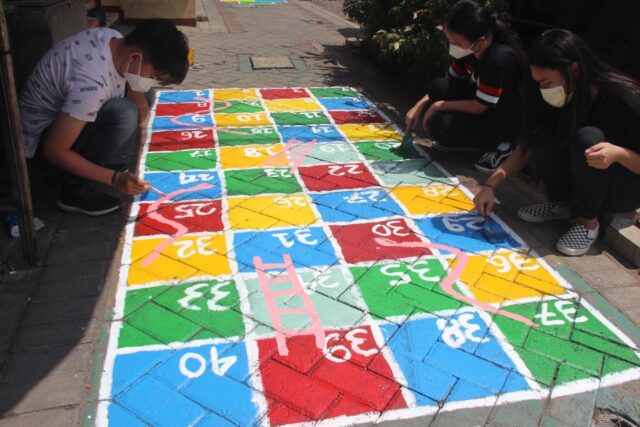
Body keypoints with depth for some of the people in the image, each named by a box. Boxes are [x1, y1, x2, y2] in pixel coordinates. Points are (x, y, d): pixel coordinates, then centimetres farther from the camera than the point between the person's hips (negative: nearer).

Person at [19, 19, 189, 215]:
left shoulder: (114, 39, -12)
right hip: (41, 136, -8)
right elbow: (54, 151, -29)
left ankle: (101, 159, 6)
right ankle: (76, 189, -15)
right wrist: (114, 178, -29)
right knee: (123, 114, -31)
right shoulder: (91, 84, -36)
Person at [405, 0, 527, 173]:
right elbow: (451, 82, 6)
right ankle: (458, 142, 6)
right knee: (438, 87, -10)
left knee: (439, 126, -24)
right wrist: (419, 106, -3)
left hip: (509, 120, -8)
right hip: (483, 106, 8)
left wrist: (439, 105, -14)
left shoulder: (499, 59, -33)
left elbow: (478, 107, -25)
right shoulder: (469, 49, -9)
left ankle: (498, 145, -6)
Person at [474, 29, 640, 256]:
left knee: (588, 138, -34)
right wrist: (490, 185, -18)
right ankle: (561, 203, -2)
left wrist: (618, 153, -41)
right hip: (582, 182, 5)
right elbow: (526, 147, -8)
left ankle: (588, 222, -16)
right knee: (541, 137, -22)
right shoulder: (551, 98, -13)